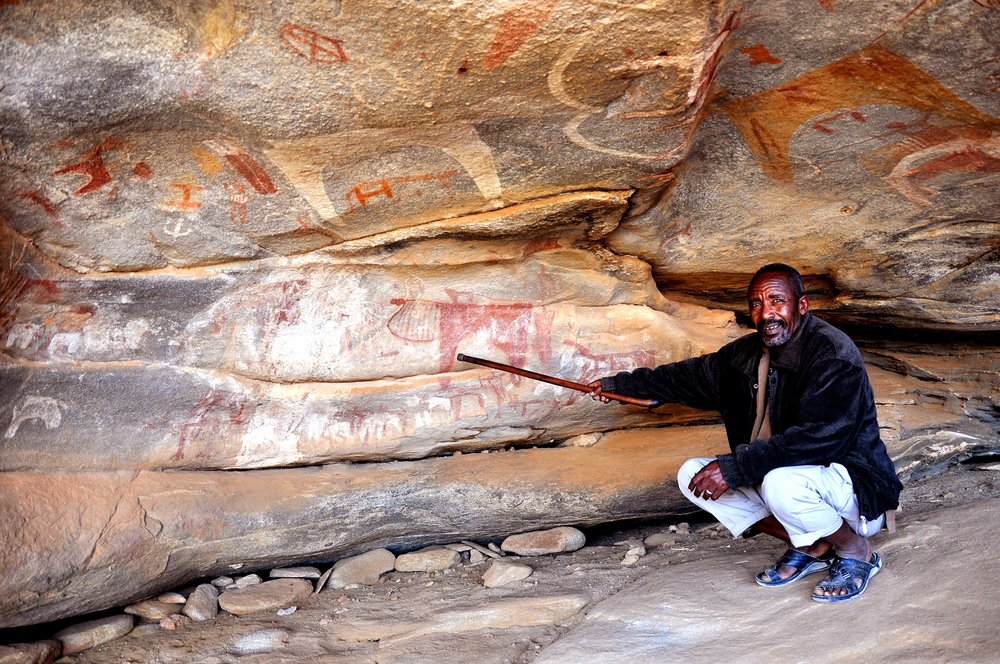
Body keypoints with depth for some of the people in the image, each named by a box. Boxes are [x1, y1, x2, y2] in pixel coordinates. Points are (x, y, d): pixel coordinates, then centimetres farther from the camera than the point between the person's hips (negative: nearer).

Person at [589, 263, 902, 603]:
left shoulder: (833, 353, -21)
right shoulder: (748, 353, 3)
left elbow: (819, 438, -32)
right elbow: (694, 374, 19)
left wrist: (734, 467, -33)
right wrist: (620, 383, 24)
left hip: (853, 482, -8)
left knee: (779, 483, -38)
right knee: (692, 474, -1)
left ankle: (858, 553, -5)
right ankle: (811, 547, 3)